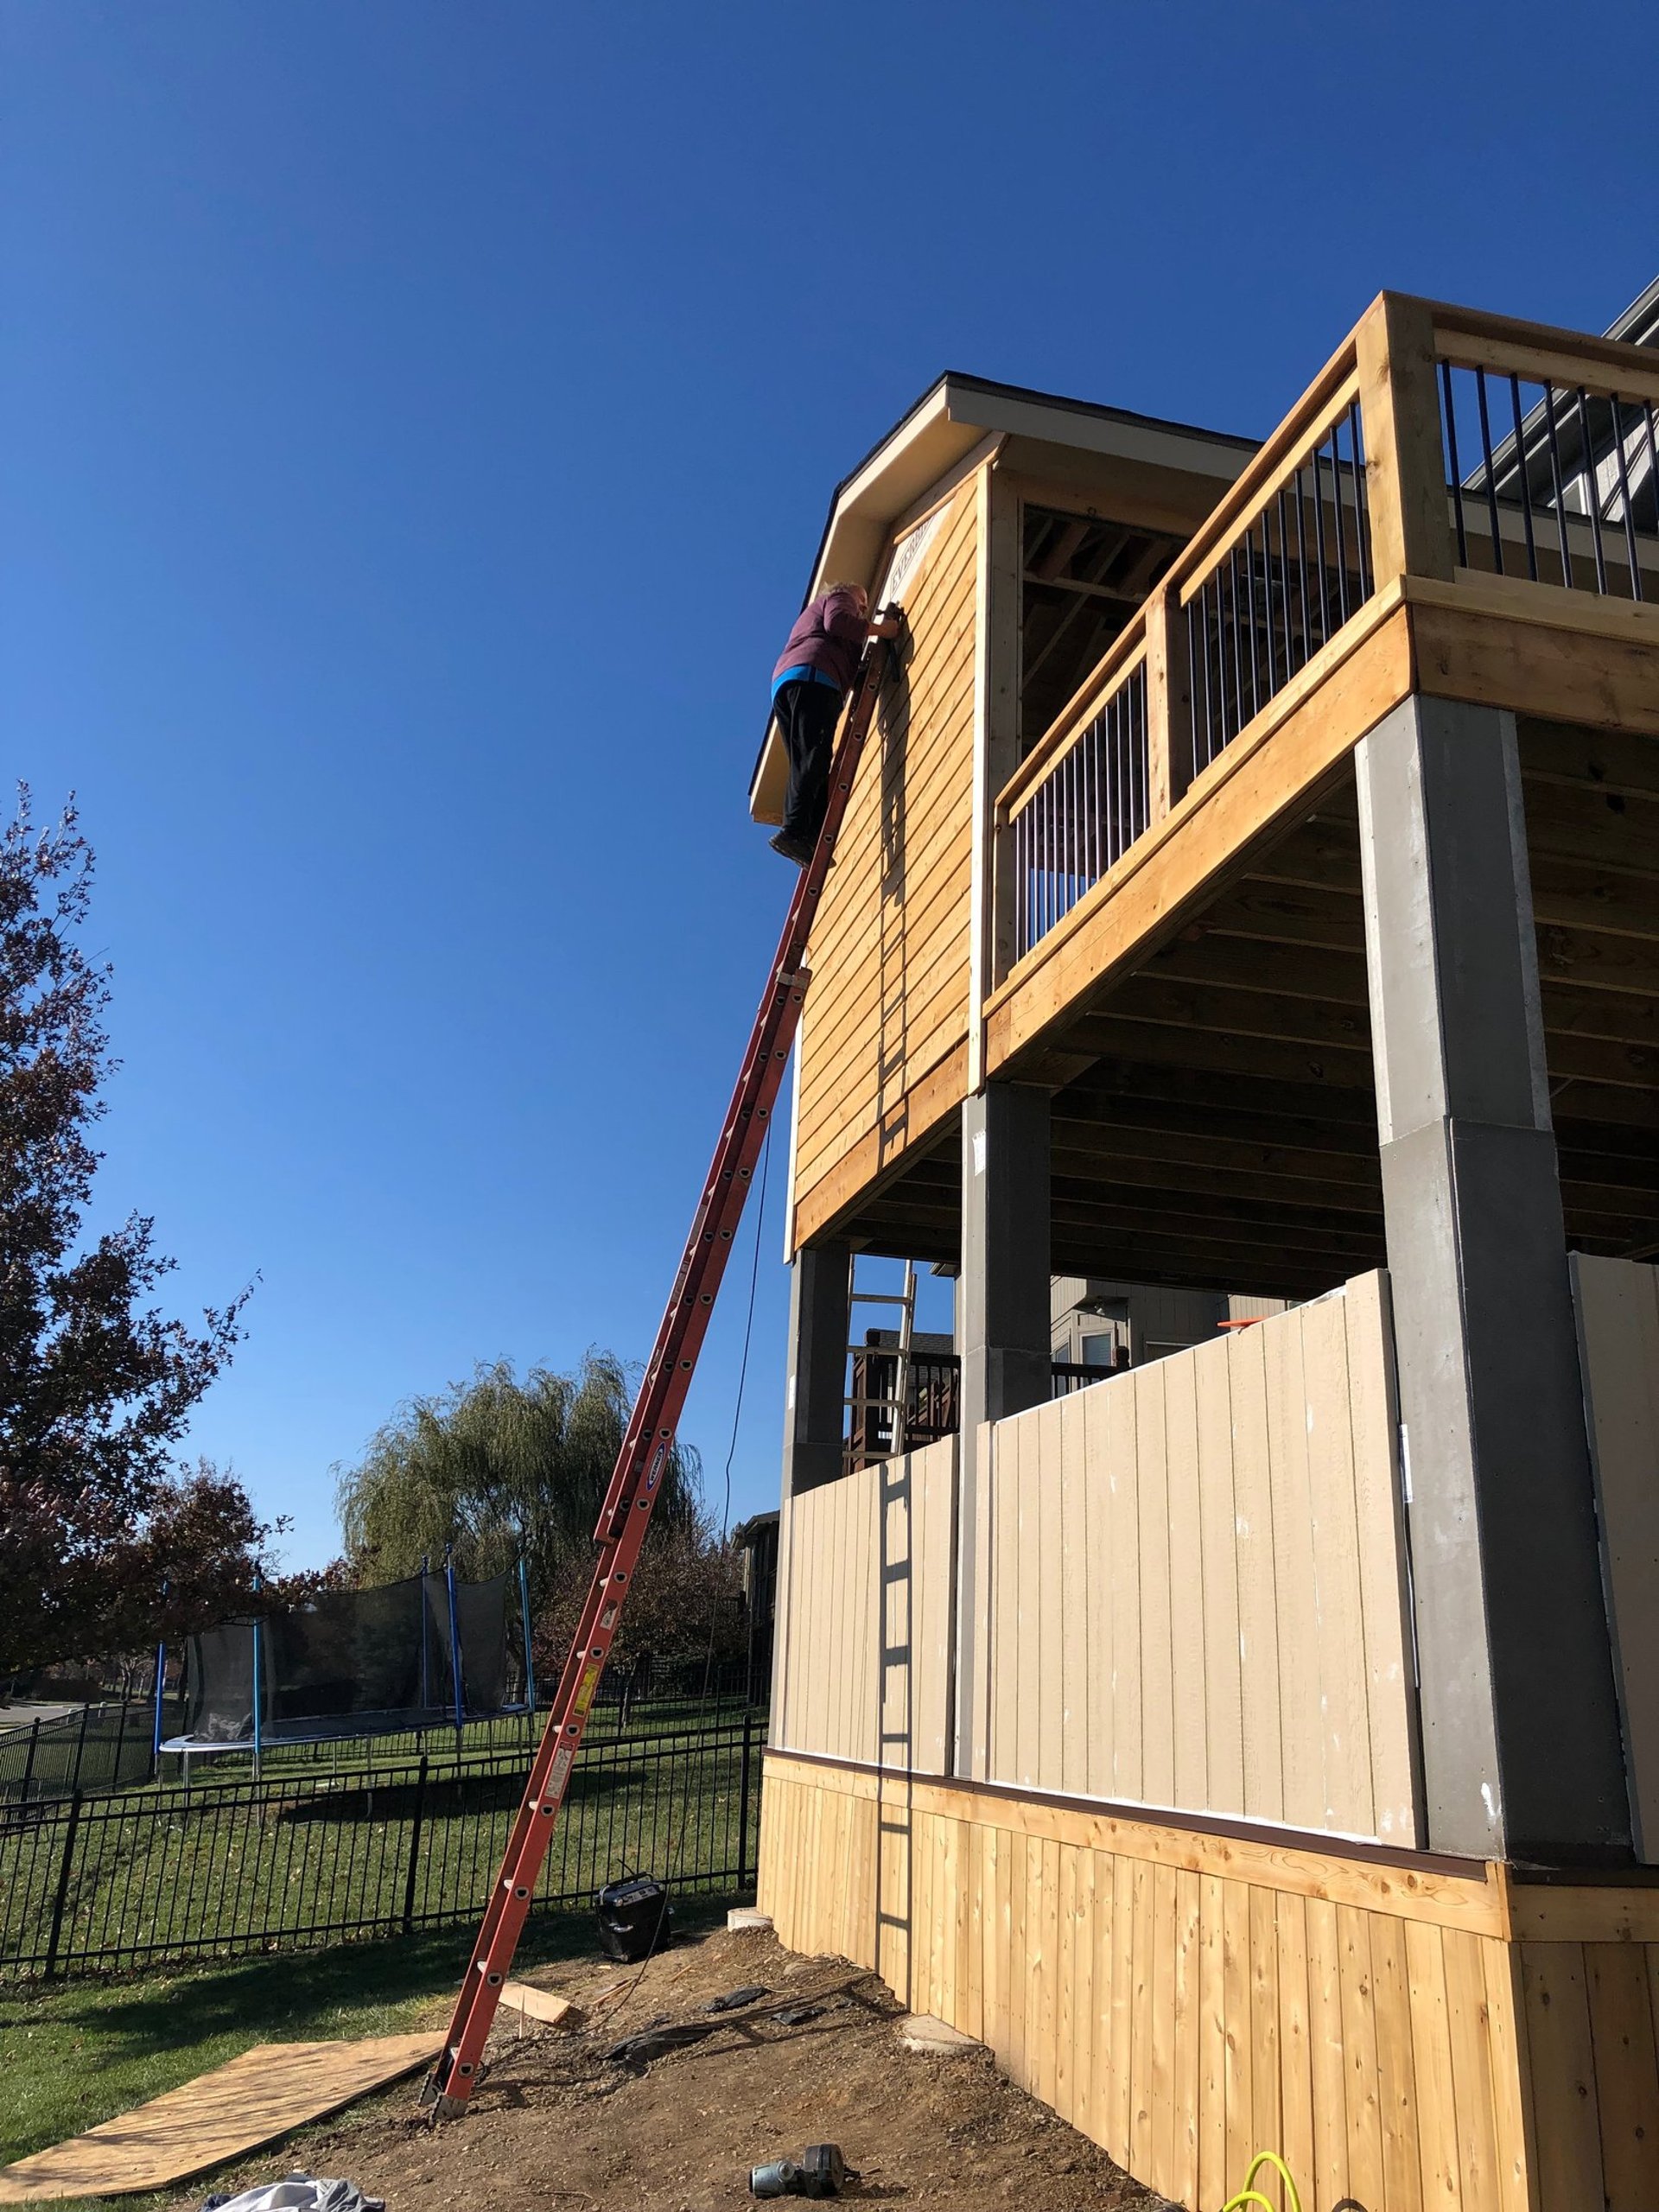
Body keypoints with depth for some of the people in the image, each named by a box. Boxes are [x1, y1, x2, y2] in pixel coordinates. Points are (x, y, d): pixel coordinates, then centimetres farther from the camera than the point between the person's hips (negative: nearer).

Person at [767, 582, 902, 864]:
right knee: (815, 757, -23)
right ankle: (794, 832, -41)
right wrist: (880, 629, 1)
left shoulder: (813, 611, 45)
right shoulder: (840, 598, 21)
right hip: (811, 676, -9)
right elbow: (837, 622, -5)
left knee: (803, 766, -6)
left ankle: (808, 840, -23)